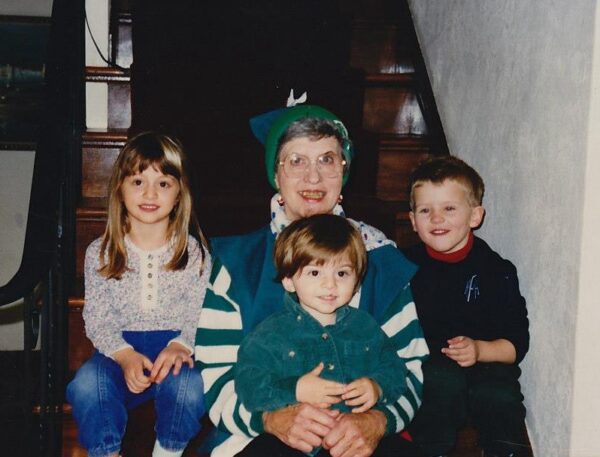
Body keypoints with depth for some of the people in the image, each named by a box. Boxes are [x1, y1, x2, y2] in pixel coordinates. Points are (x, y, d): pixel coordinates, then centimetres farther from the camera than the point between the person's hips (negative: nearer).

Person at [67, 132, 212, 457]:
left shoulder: (194, 252, 4)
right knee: (87, 382, -32)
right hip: (118, 350, 1)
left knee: (187, 383, -34)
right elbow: (96, 318, 0)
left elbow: (200, 315, -3)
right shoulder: (100, 252, 6)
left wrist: (180, 346, -25)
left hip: (172, 348, 0)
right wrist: (125, 355, -19)